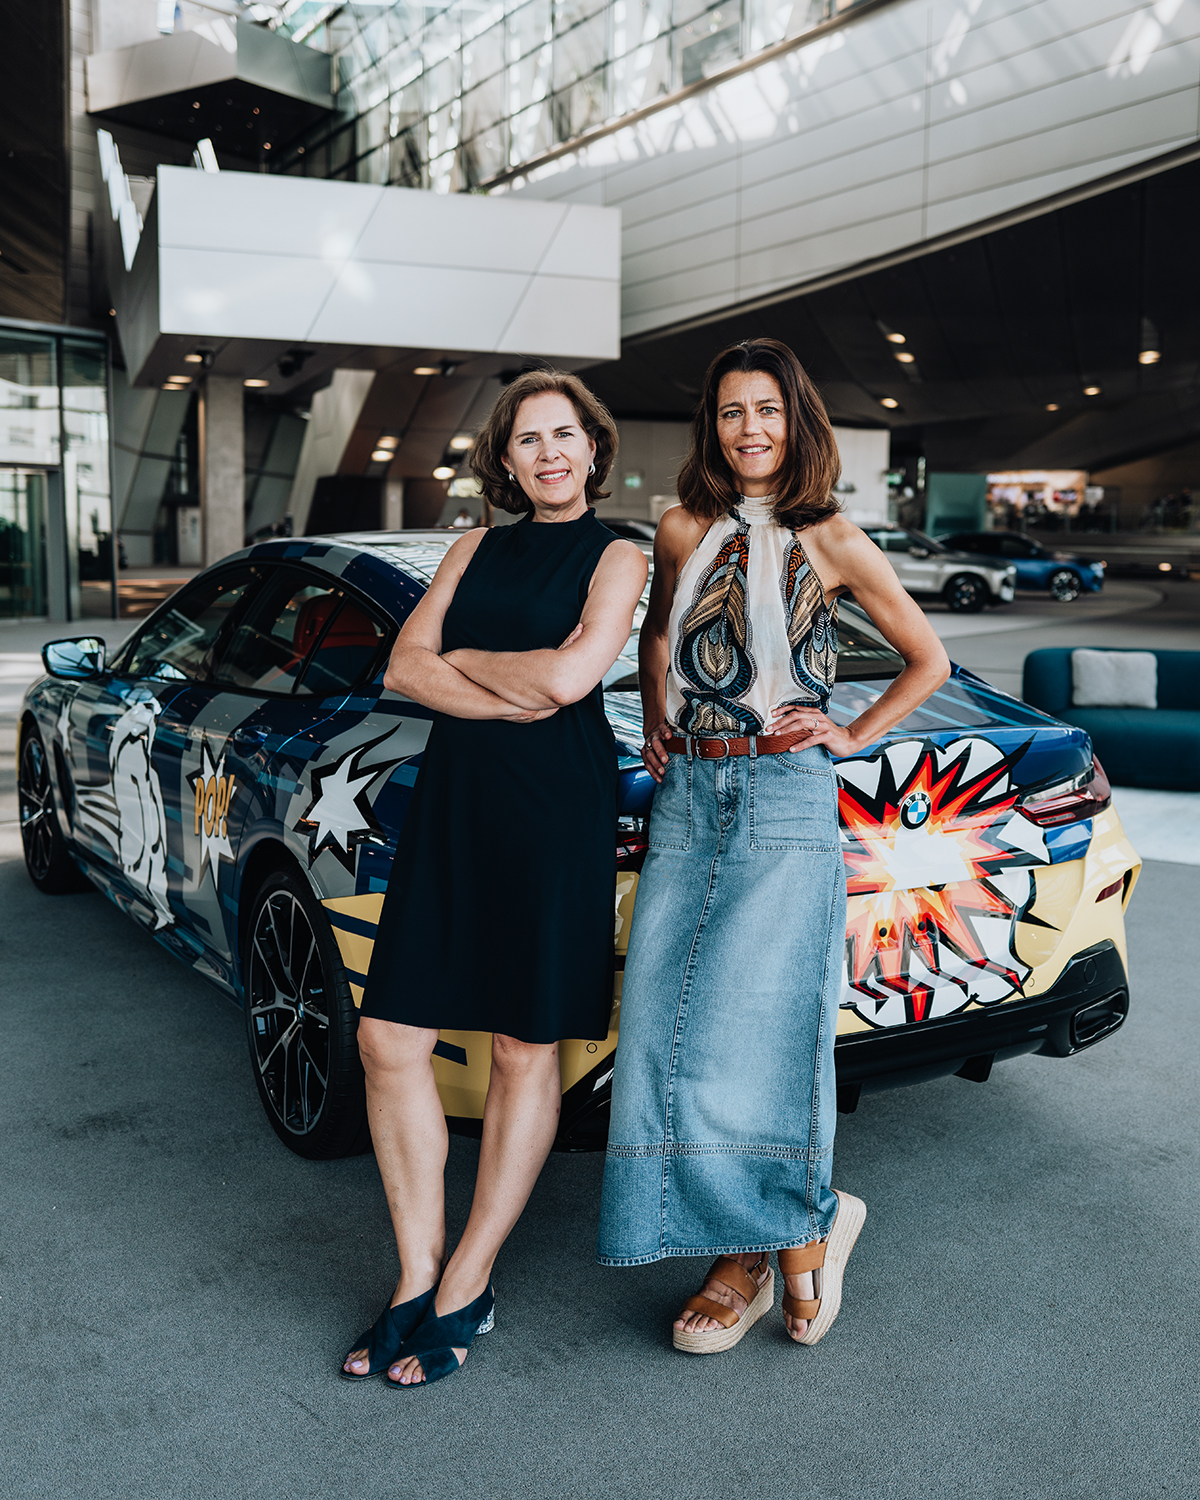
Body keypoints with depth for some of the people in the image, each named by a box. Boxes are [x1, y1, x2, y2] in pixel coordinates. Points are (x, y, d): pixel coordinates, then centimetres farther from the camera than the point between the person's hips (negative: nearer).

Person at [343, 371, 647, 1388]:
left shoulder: (617, 559, 2)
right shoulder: (476, 548, 16)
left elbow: (567, 675, -15)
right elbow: (404, 667, 4)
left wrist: (461, 659, 0)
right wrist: (514, 699, -10)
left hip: (557, 807, -5)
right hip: (452, 799, 5)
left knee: (526, 1050, 4)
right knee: (390, 1037, 2)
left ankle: (467, 1288, 18)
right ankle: (418, 1277, 18)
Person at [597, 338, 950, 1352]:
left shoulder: (829, 541, 2)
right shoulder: (683, 532, 11)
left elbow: (929, 660, 10)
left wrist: (852, 736, 2)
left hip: (787, 803, -4)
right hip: (687, 801, 4)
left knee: (749, 1033, -10)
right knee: (671, 1034, 0)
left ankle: (805, 1229, 15)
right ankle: (744, 1260, 13)